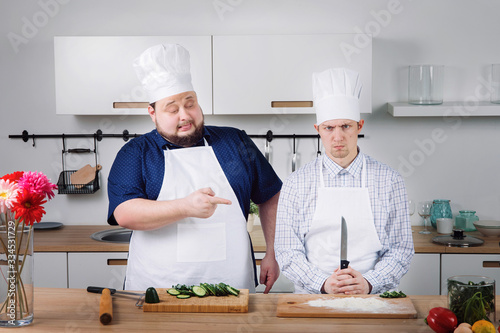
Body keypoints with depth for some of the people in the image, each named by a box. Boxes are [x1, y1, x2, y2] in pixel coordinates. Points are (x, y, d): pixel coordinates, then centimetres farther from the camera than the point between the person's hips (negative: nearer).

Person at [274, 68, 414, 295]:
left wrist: (369, 283, -11)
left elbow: (401, 248, 6)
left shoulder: (389, 181, 4)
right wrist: (323, 283, -13)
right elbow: (287, 250, 2)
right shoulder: (296, 183, 3)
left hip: (372, 300, 1)